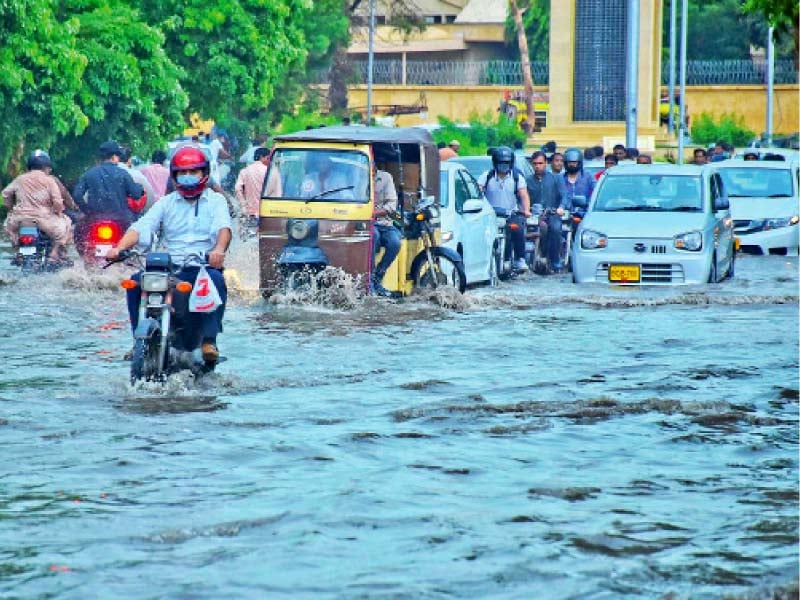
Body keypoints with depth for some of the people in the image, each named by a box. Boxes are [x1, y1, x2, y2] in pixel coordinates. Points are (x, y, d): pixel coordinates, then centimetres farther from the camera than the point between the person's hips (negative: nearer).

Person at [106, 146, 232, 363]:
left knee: (216, 279, -35)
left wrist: (219, 249, -32)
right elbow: (141, 227, 3)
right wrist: (119, 248, -16)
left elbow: (223, 227, -8)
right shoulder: (166, 203, 18)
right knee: (137, 281, -22)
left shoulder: (216, 201, 12)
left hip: (203, 265, -2)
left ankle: (209, 340, -32)